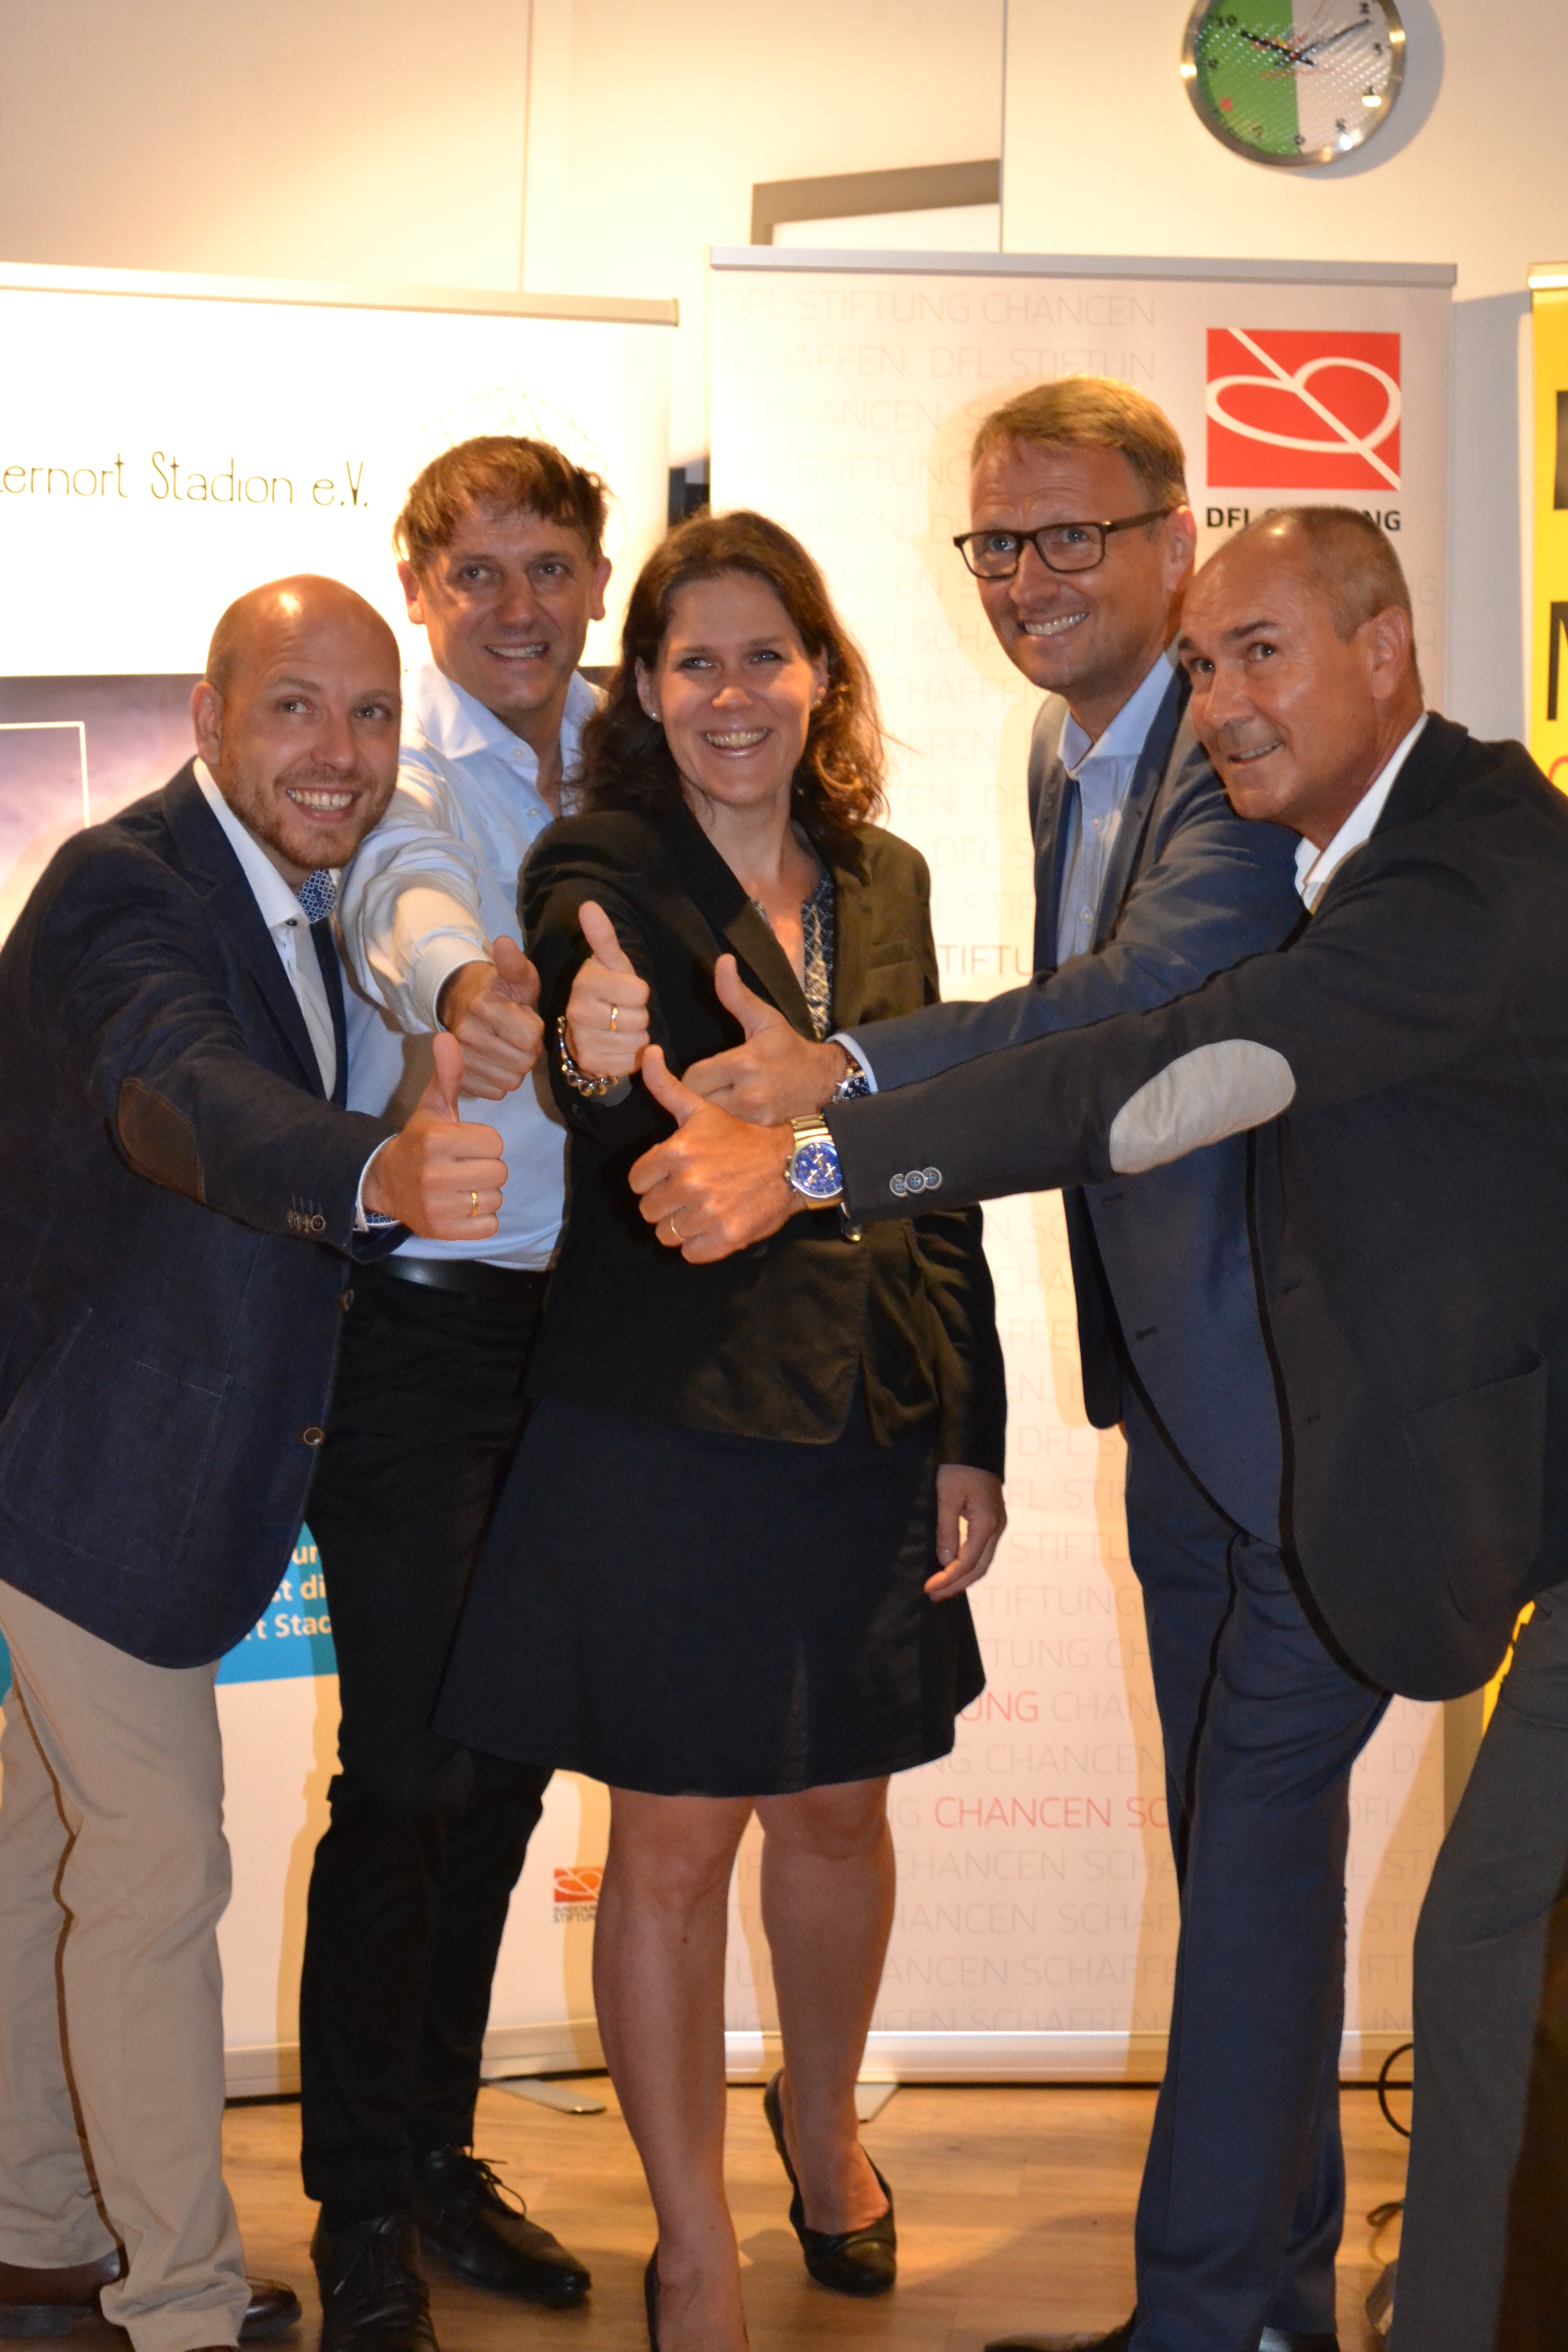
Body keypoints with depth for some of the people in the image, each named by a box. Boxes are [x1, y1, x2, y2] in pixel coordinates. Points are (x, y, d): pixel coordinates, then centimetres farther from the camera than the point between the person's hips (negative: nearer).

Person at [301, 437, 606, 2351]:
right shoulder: (395, 770, -10)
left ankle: (440, 2155, 29)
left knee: (509, 1755, 13)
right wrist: (459, 986, -55)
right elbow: (402, 895, -32)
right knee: (406, 1769, -3)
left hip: (585, 1313, 6)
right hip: (418, 1318, -6)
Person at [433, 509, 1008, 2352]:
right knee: (674, 1841, 5)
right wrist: (596, 1054, -54)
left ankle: (823, 2130, 43)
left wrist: (973, 1429, 7)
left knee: (839, 1807, 17)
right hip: (666, 1424, -4)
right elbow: (602, 1082, -29)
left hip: (869, 1421, 5)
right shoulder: (600, 872, -8)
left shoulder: (884, 880, 7)